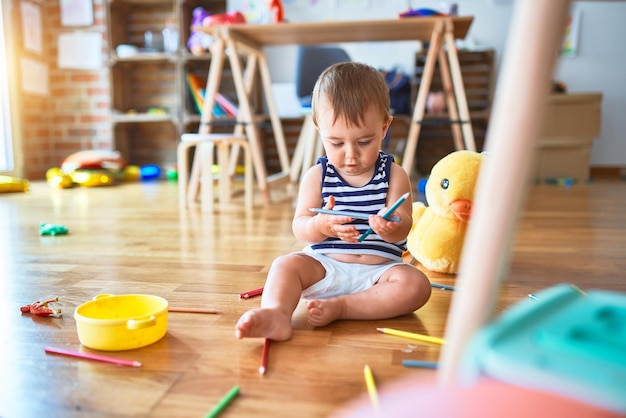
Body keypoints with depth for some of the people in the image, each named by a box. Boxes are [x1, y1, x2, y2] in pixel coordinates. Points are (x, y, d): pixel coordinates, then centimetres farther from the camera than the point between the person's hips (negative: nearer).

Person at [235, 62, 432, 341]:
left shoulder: (394, 175, 1)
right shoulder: (317, 175, 1)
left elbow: (403, 224, -9)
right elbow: (300, 227, -6)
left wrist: (392, 226, -35)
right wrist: (320, 225, -31)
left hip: (379, 270, 0)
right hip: (324, 265, 1)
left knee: (416, 286, -26)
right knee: (286, 264, -21)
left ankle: (340, 307, -27)